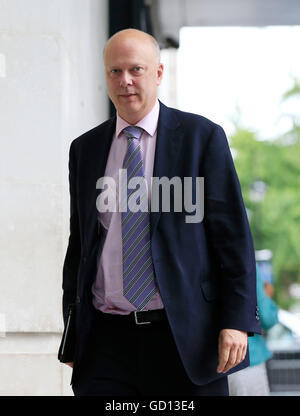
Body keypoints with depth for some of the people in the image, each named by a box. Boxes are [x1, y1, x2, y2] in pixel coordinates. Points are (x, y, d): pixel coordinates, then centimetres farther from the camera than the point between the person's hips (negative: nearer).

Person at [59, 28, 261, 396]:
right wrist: (72, 327, 12)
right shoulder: (84, 149, 12)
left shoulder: (202, 137, 0)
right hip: (107, 341, 3)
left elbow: (233, 234, -3)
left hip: (186, 337, -2)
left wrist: (237, 321, -10)